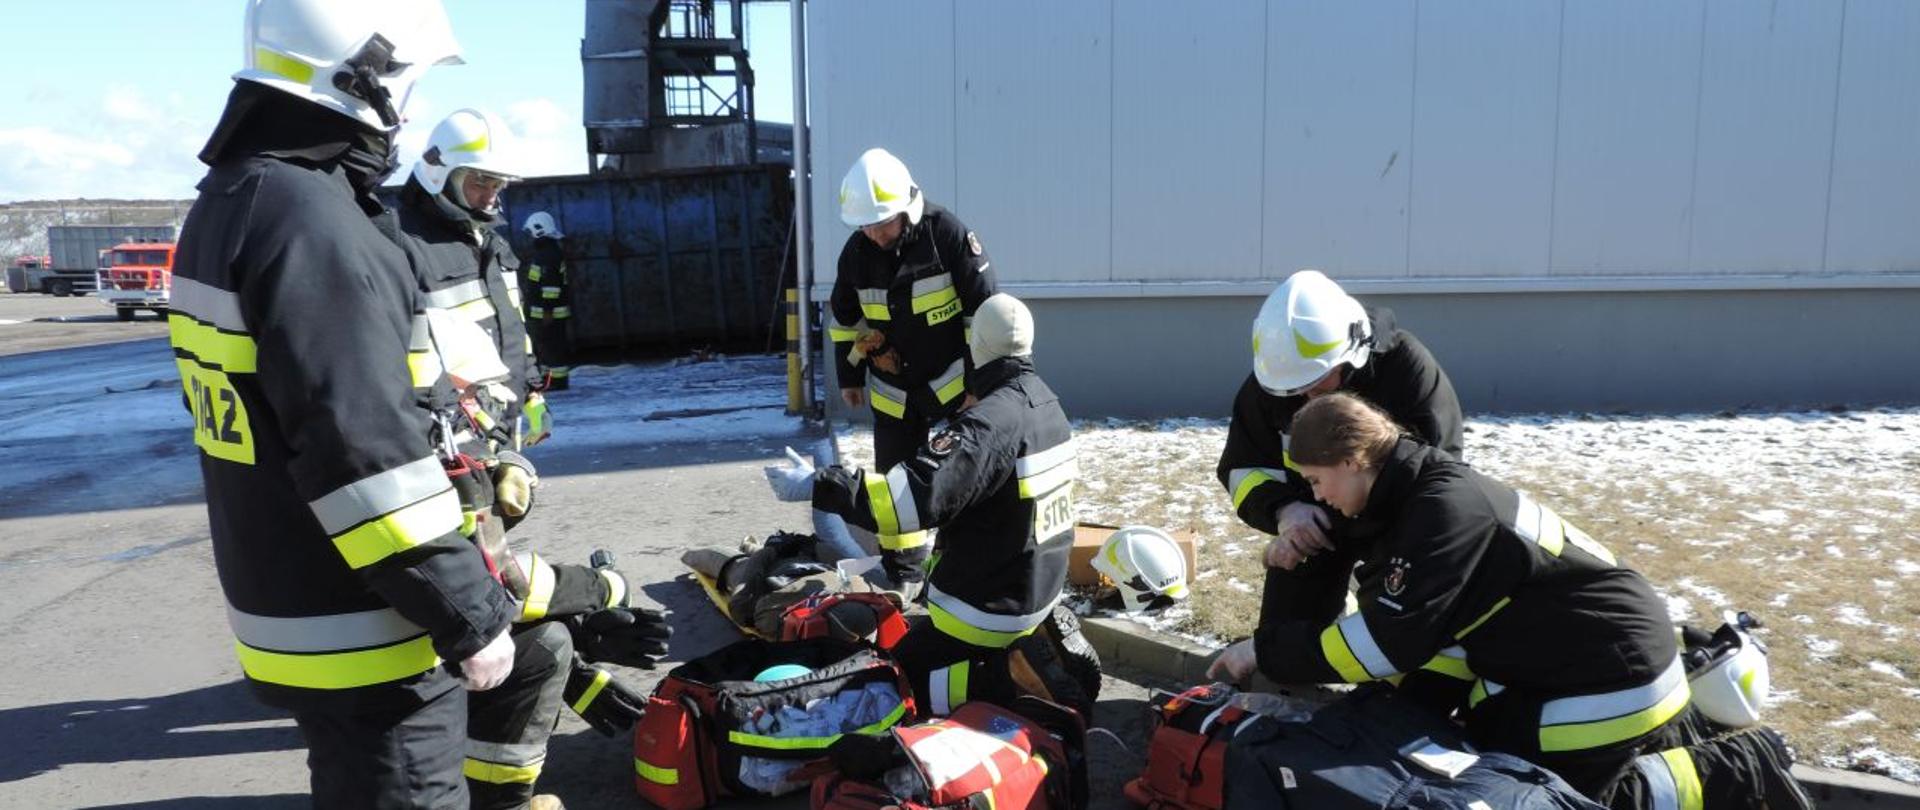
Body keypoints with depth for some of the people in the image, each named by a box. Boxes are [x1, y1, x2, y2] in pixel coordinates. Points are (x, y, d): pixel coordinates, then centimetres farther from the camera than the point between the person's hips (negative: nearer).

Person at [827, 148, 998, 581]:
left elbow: (983, 308, -13)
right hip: (894, 390, 4)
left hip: (955, 379, -4)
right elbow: (844, 317, 12)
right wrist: (849, 375, 13)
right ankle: (903, 561, 26)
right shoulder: (856, 252, -4)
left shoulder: (948, 233, -18)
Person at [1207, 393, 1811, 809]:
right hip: (1559, 663, 10)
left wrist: (1266, 651, -21)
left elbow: (1390, 640, -28)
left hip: (1611, 675, -10)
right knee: (1488, 746, 16)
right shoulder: (1422, 496, 5)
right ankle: (1675, 737, 23)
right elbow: (1440, 624, 10)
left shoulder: (1446, 509, -27)